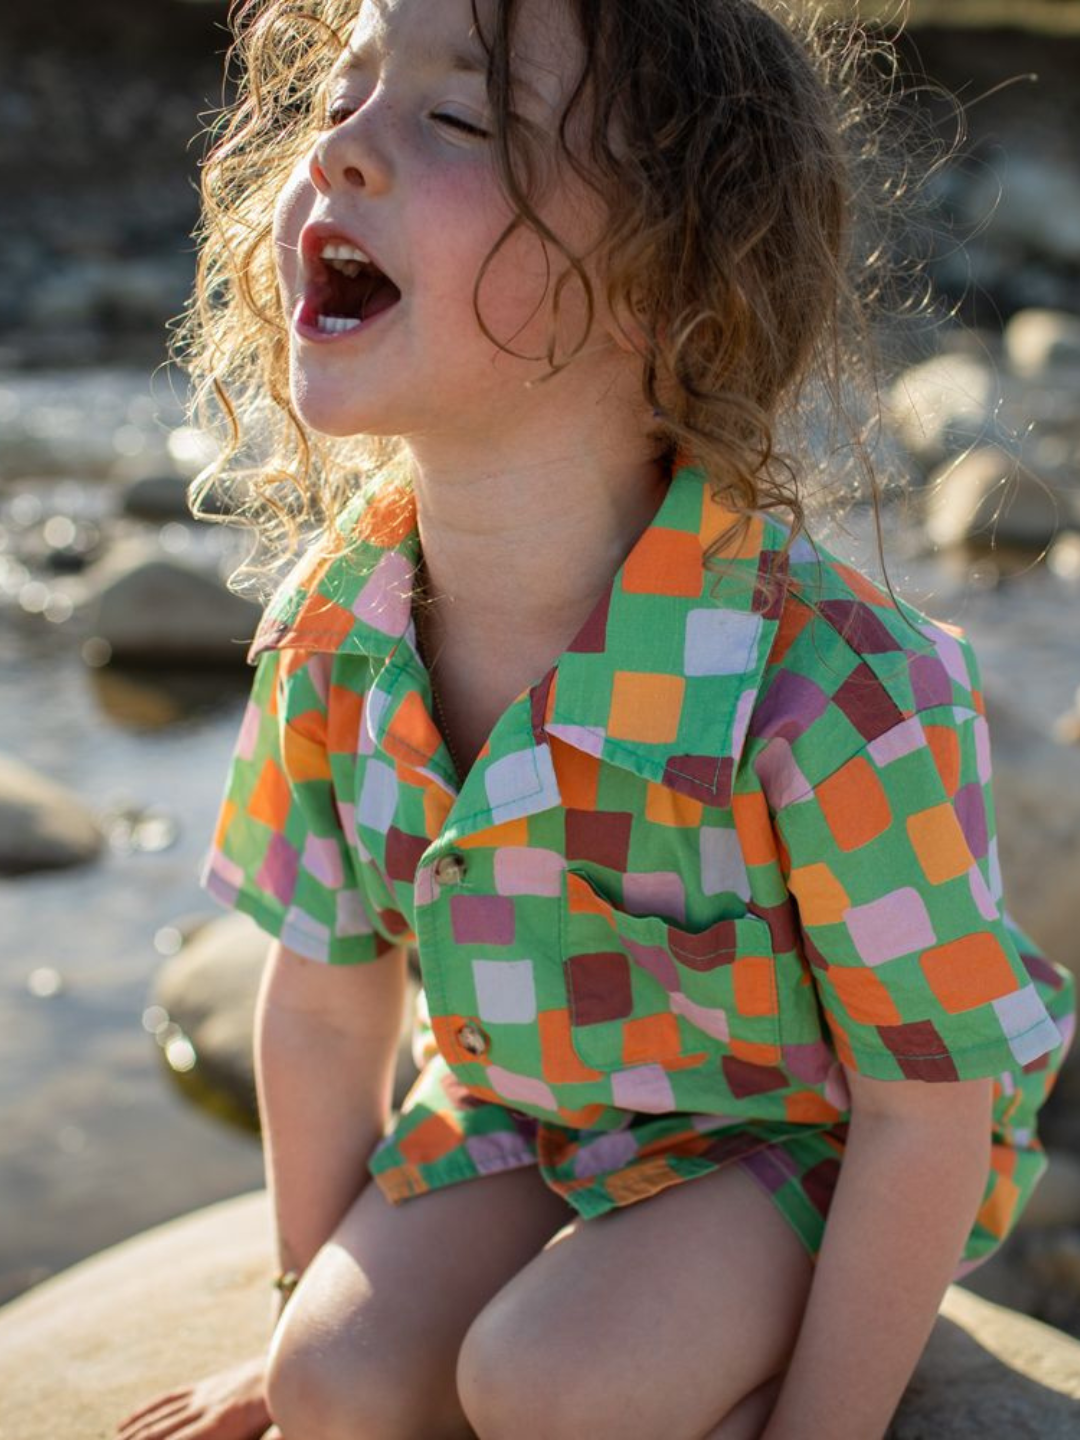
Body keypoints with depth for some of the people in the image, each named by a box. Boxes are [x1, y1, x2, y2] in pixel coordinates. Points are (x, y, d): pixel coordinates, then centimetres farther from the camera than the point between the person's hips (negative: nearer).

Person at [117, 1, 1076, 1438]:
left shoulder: (827, 691, -35)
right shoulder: (332, 635, -17)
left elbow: (927, 1109, -21)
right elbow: (324, 1004, -2)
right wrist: (312, 1320, 9)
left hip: (808, 1136, -4)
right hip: (525, 1109, 4)